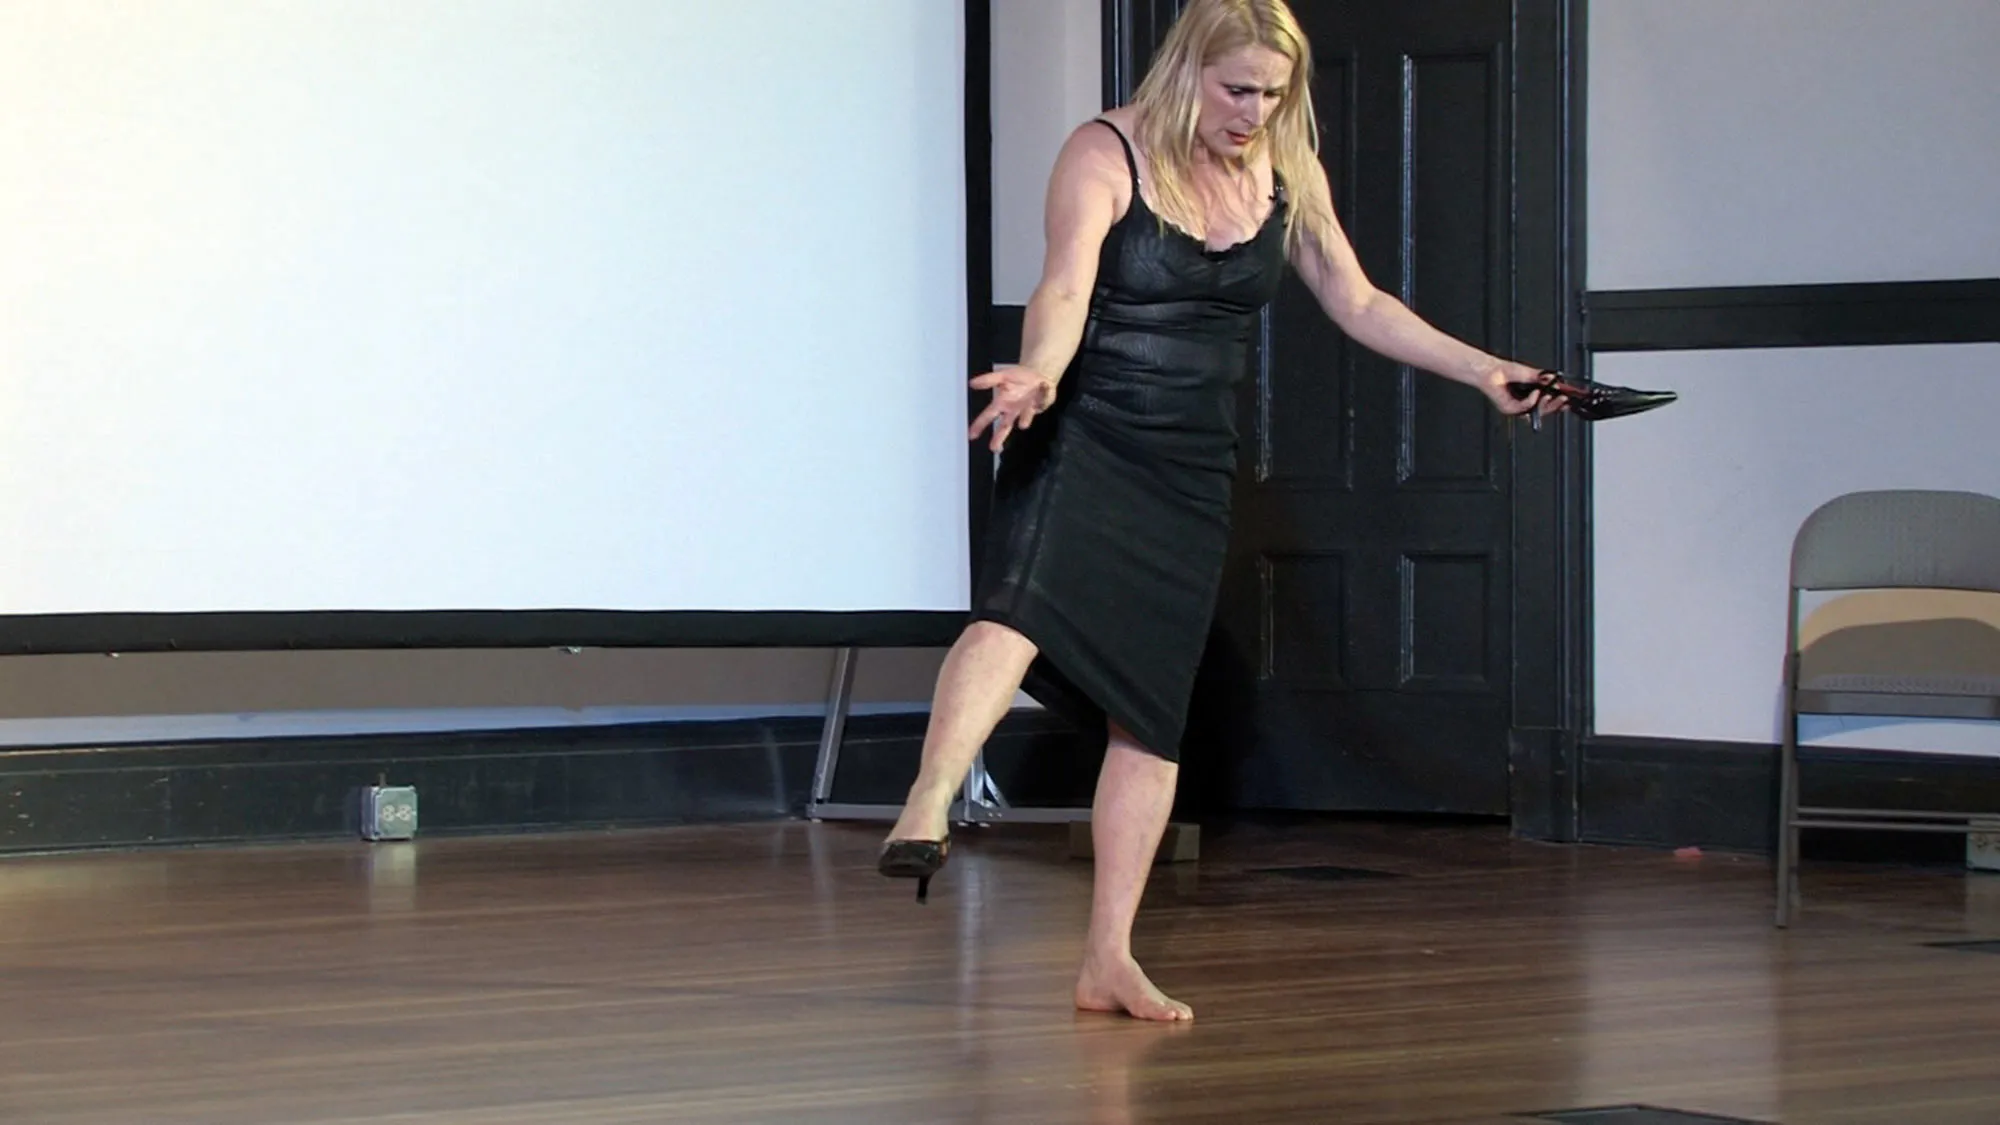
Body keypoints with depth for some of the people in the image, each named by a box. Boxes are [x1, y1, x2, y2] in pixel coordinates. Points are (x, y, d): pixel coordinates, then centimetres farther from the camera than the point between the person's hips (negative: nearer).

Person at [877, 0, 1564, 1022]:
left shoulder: (1287, 175, 8)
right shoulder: (1106, 155, -9)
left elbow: (1359, 305, 17)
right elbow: (1064, 290, -23)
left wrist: (1481, 371, 12)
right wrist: (1039, 373, -44)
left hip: (1190, 472, 5)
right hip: (1080, 439, -5)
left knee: (1151, 714, 5)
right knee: (1016, 613, -33)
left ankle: (1108, 960, 11)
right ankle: (926, 814, -51)